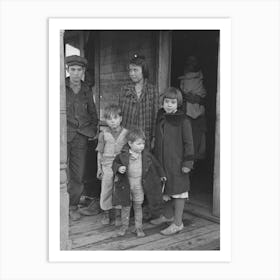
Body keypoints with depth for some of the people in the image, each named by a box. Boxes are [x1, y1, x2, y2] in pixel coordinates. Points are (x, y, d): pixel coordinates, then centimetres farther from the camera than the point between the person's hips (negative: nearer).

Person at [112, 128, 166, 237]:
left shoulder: (146, 154, -5)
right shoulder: (123, 155, -12)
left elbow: (155, 164, 9)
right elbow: (115, 163, 1)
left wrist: (161, 175, 18)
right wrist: (118, 168, -20)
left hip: (139, 184, 1)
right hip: (126, 184, -1)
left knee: (138, 206, 11)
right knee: (125, 206, 11)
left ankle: (138, 227, 24)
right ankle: (124, 226, 28)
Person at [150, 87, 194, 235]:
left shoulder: (183, 120, -12)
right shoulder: (160, 117, 7)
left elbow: (188, 143, -10)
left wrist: (188, 162, -13)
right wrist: (155, 157, 19)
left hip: (177, 162, -6)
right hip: (162, 161, 6)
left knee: (177, 191, 4)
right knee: (166, 189, 19)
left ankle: (177, 223, 15)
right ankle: (167, 215, 38)